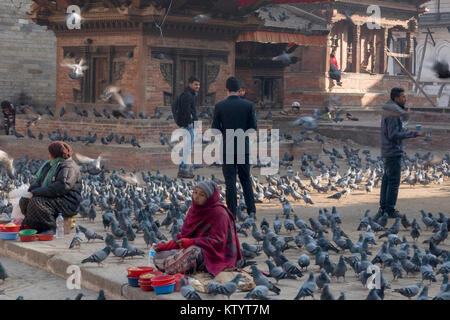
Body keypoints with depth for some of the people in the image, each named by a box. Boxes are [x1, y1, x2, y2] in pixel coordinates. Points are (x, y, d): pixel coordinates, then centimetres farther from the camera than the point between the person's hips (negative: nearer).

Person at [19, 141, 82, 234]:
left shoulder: (69, 168, -16)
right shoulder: (50, 165, 15)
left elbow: (61, 187, -28)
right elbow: (39, 181, 16)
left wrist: (36, 193, -25)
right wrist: (31, 192, -6)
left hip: (67, 203, -10)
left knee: (36, 202, -29)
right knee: (24, 201, -1)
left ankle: (51, 228, -16)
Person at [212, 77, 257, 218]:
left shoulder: (220, 106, -7)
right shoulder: (248, 105, -5)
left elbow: (215, 128, -3)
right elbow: (253, 127, -2)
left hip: (227, 147, -1)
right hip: (244, 147, 1)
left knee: (230, 181, 3)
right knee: (246, 179, 14)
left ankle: (232, 212, 3)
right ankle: (251, 210, 13)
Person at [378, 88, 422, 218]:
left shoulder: (388, 111, 13)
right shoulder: (393, 114, -18)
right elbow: (393, 135, -22)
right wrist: (411, 134, -18)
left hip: (387, 152, 10)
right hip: (393, 152, -10)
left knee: (387, 179, 13)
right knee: (394, 181, -5)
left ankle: (383, 207, 17)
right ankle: (390, 209, -2)